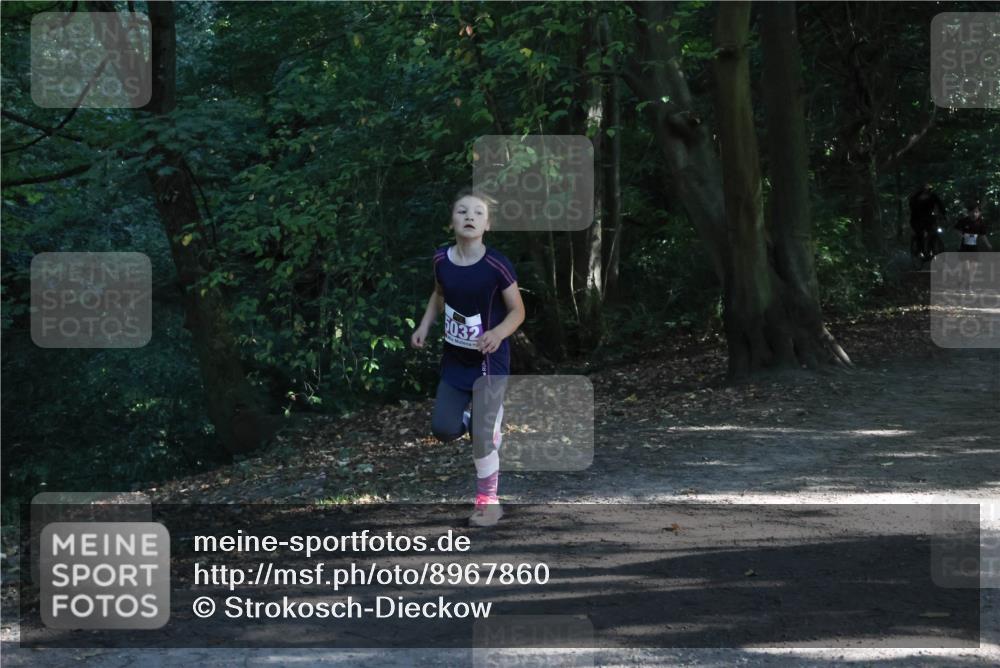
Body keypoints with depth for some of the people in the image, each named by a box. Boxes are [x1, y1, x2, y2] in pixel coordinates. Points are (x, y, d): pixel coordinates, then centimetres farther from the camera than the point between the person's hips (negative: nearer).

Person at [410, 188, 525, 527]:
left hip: (488, 360, -5)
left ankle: (488, 503, 14)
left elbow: (518, 311, -11)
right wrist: (424, 326, 2)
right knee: (444, 429, 3)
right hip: (454, 358, 5)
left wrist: (498, 334, -29)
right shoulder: (441, 259, -7)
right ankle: (490, 417, 35)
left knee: (481, 436, -5)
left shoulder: (497, 265, -21)